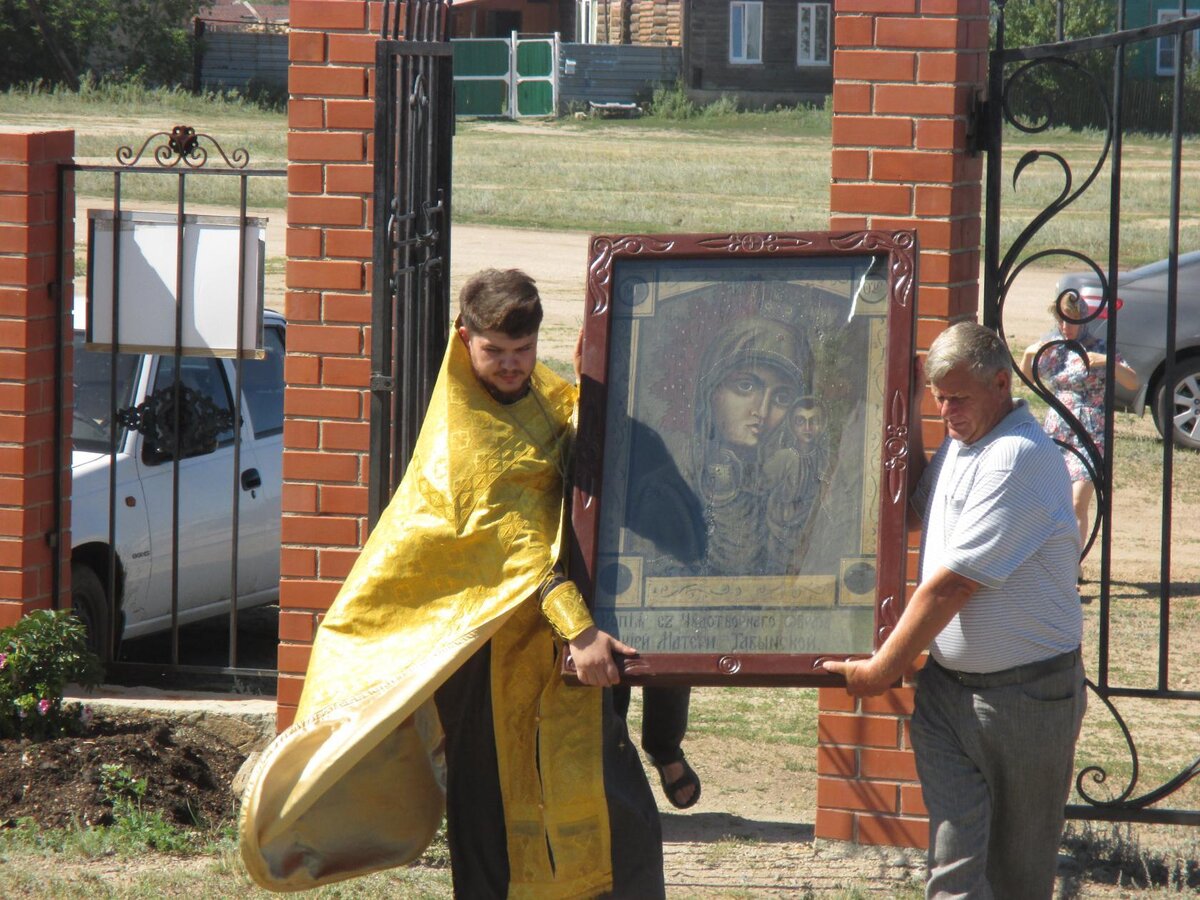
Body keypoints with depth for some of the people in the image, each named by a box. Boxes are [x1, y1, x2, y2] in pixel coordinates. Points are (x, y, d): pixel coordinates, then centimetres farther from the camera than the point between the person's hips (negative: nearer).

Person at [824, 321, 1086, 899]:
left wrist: (884, 668, -9)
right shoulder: (960, 443, 12)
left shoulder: (1018, 459, -18)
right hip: (947, 685, 7)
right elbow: (914, 504, 34)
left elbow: (951, 585, -18)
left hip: (1024, 694, -7)